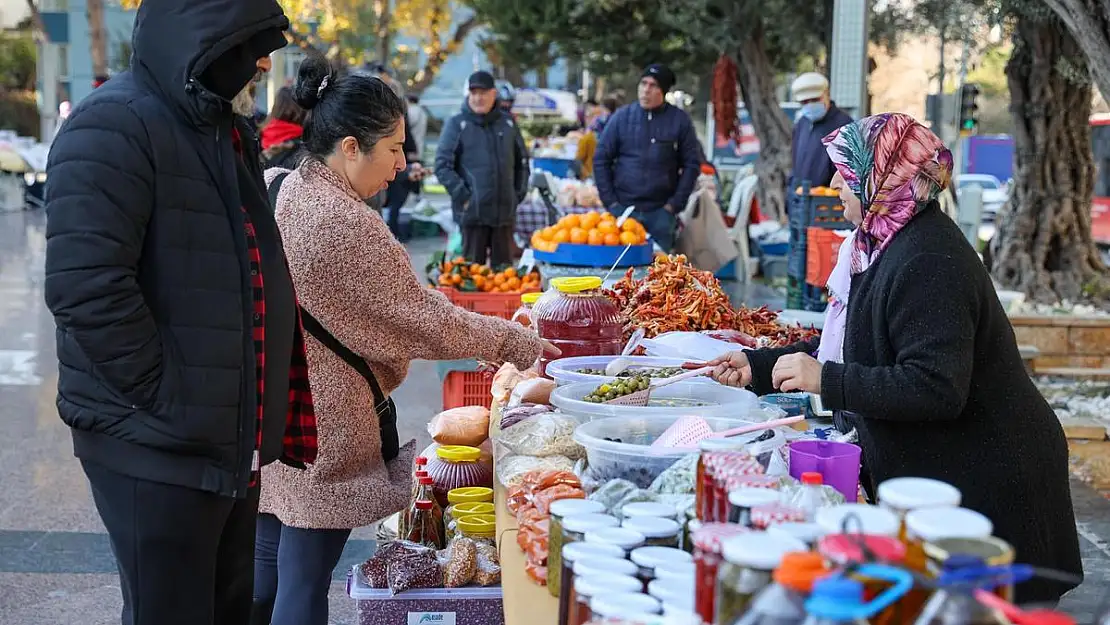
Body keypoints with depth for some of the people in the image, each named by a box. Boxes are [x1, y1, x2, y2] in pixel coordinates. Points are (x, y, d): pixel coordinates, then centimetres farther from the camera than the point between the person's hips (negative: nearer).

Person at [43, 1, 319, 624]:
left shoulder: (227, 132, 15)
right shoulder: (114, 126, -15)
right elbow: (86, 286, -25)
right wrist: (165, 396, -20)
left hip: (234, 442, 9)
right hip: (156, 445, -9)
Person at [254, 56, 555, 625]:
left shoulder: (269, 188, 2)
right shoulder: (348, 224, -23)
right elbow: (428, 322, -18)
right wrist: (523, 344, -7)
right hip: (319, 431, -8)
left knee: (264, 569, 18)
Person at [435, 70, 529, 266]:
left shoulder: (508, 123, 10)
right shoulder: (457, 125, -1)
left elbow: (522, 160, 21)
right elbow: (442, 165, -5)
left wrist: (519, 193, 11)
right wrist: (463, 196, -11)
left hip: (505, 212, 3)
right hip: (473, 212, -3)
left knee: (503, 266, 9)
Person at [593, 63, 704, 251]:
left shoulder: (680, 121, 2)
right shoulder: (621, 117, 4)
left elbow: (692, 164, 3)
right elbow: (601, 160, 6)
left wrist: (675, 204, -4)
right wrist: (610, 201, -1)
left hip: (661, 211, -1)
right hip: (623, 207, 1)